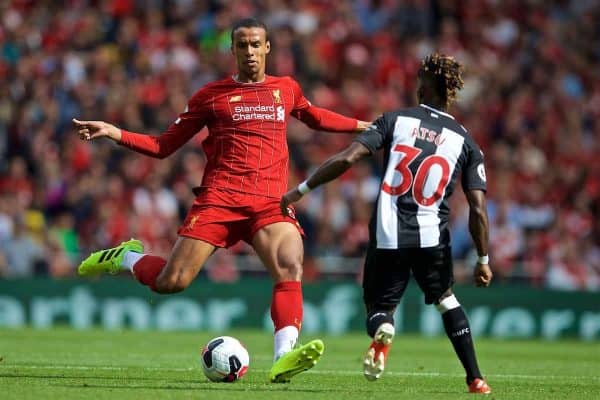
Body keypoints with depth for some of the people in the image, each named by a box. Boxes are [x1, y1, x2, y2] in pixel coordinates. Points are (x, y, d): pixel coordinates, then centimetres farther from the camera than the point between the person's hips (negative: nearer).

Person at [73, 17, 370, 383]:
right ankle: (126, 257, 25)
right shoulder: (212, 95, 6)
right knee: (171, 282, -8)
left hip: (270, 203, 2)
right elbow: (164, 146, 9)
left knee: (291, 269, -26)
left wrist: (364, 126, 37)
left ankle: (284, 358, -35)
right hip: (219, 198, -2)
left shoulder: (287, 89, 15)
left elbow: (317, 118, 37)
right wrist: (115, 134, -4)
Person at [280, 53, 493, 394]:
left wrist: (301, 190, -2)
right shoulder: (465, 142, 5)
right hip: (432, 237, 1)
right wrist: (484, 260, 9)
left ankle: (383, 332, -24)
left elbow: (347, 159, -9)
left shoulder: (396, 120, 3)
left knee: (380, 308, 14)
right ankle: (475, 380, 19)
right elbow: (478, 209, -1)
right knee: (447, 300, 26)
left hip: (388, 236, -1)